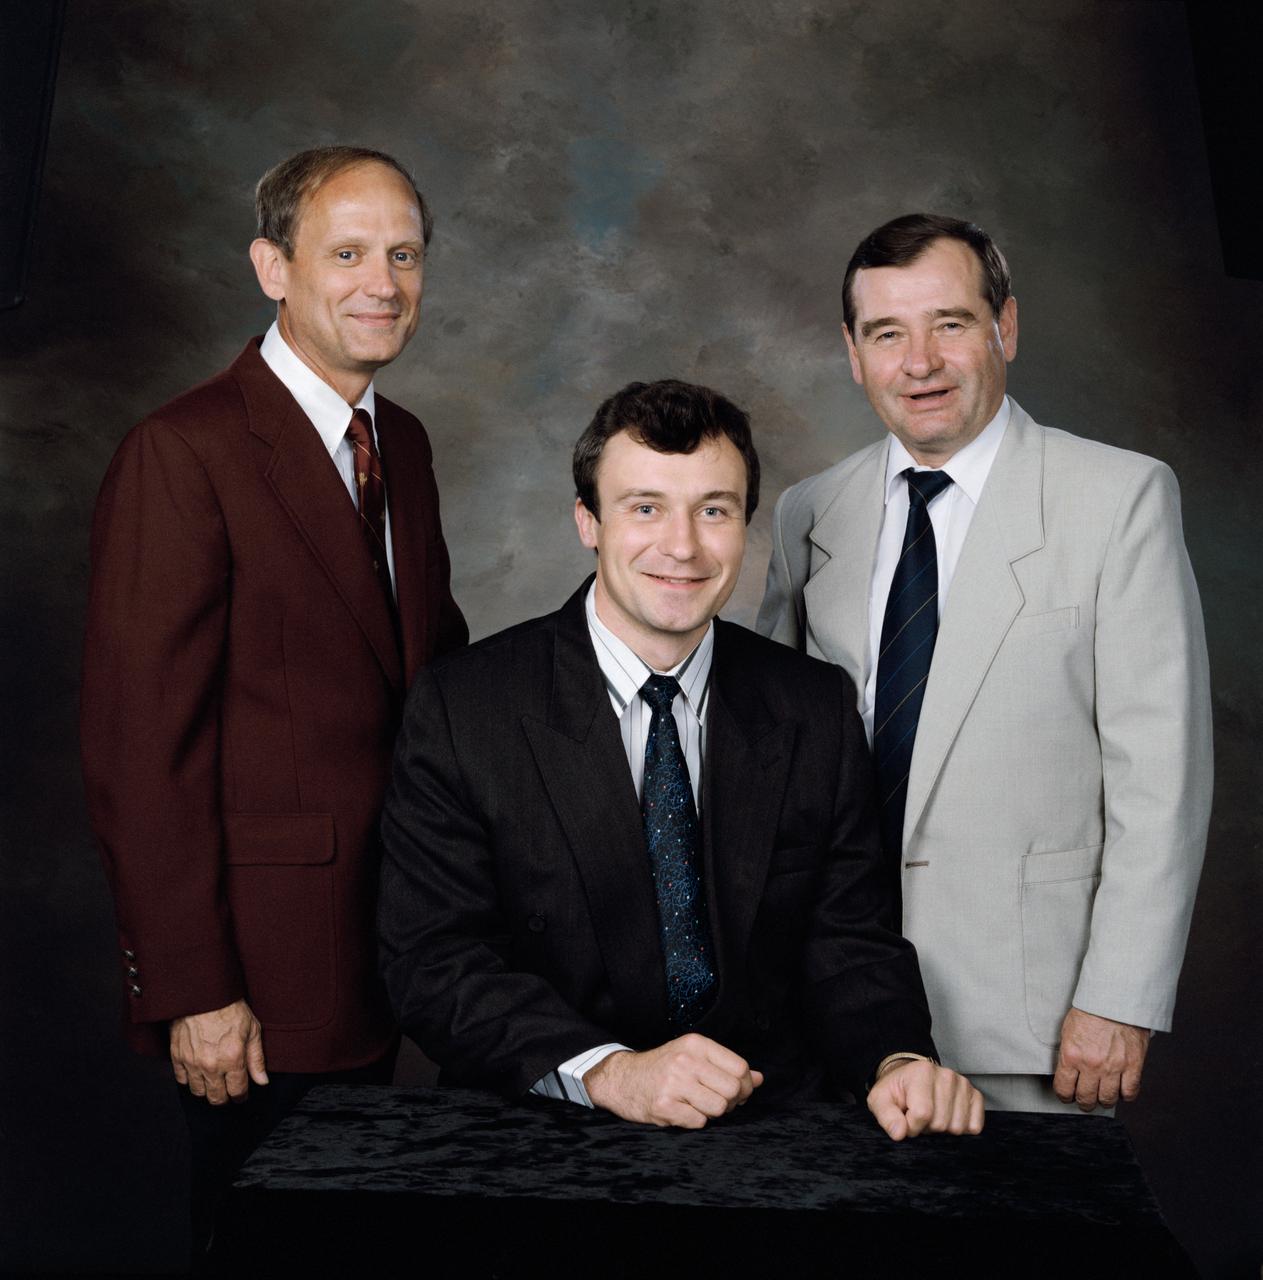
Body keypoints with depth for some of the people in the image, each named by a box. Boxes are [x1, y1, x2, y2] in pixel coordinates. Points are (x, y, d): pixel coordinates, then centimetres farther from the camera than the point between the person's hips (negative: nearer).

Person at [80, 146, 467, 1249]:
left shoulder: (403, 442, 10)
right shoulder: (183, 454, -14)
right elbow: (141, 749, -16)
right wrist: (191, 990, -15)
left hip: (389, 943, 7)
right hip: (265, 971, -7)